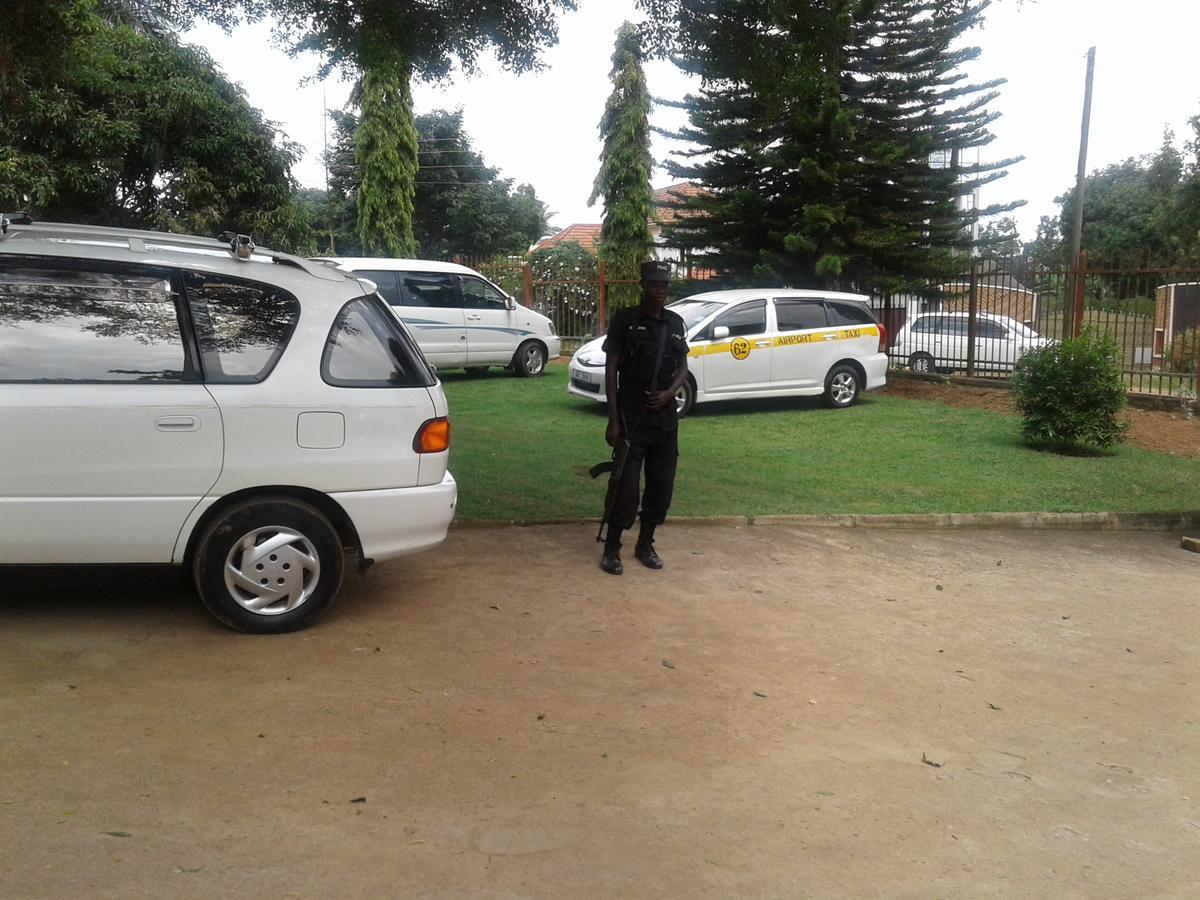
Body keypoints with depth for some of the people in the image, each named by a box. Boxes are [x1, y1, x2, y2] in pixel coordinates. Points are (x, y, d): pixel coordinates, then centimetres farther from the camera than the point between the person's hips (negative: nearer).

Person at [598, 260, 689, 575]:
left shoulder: (675, 323, 10)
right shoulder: (625, 321, -4)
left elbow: (683, 367, 15)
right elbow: (611, 371, -6)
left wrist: (669, 393, -7)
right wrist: (613, 420, -12)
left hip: (665, 417, 5)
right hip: (631, 416, -5)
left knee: (662, 484, 8)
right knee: (626, 484, -6)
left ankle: (645, 544, 23)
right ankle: (611, 548, 6)